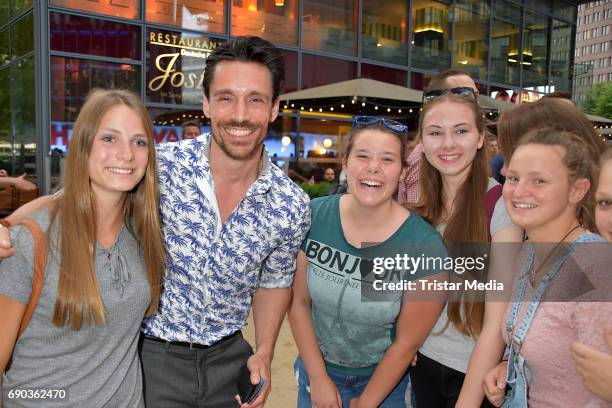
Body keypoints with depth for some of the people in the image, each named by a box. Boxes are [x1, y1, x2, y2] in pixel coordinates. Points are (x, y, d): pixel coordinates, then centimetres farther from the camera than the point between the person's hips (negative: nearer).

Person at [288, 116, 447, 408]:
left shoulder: (425, 247, -22)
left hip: (384, 380, -1)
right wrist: (319, 378, -7)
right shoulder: (313, 217, -17)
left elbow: (407, 342, -14)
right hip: (315, 369, 2)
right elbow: (298, 302, -8)